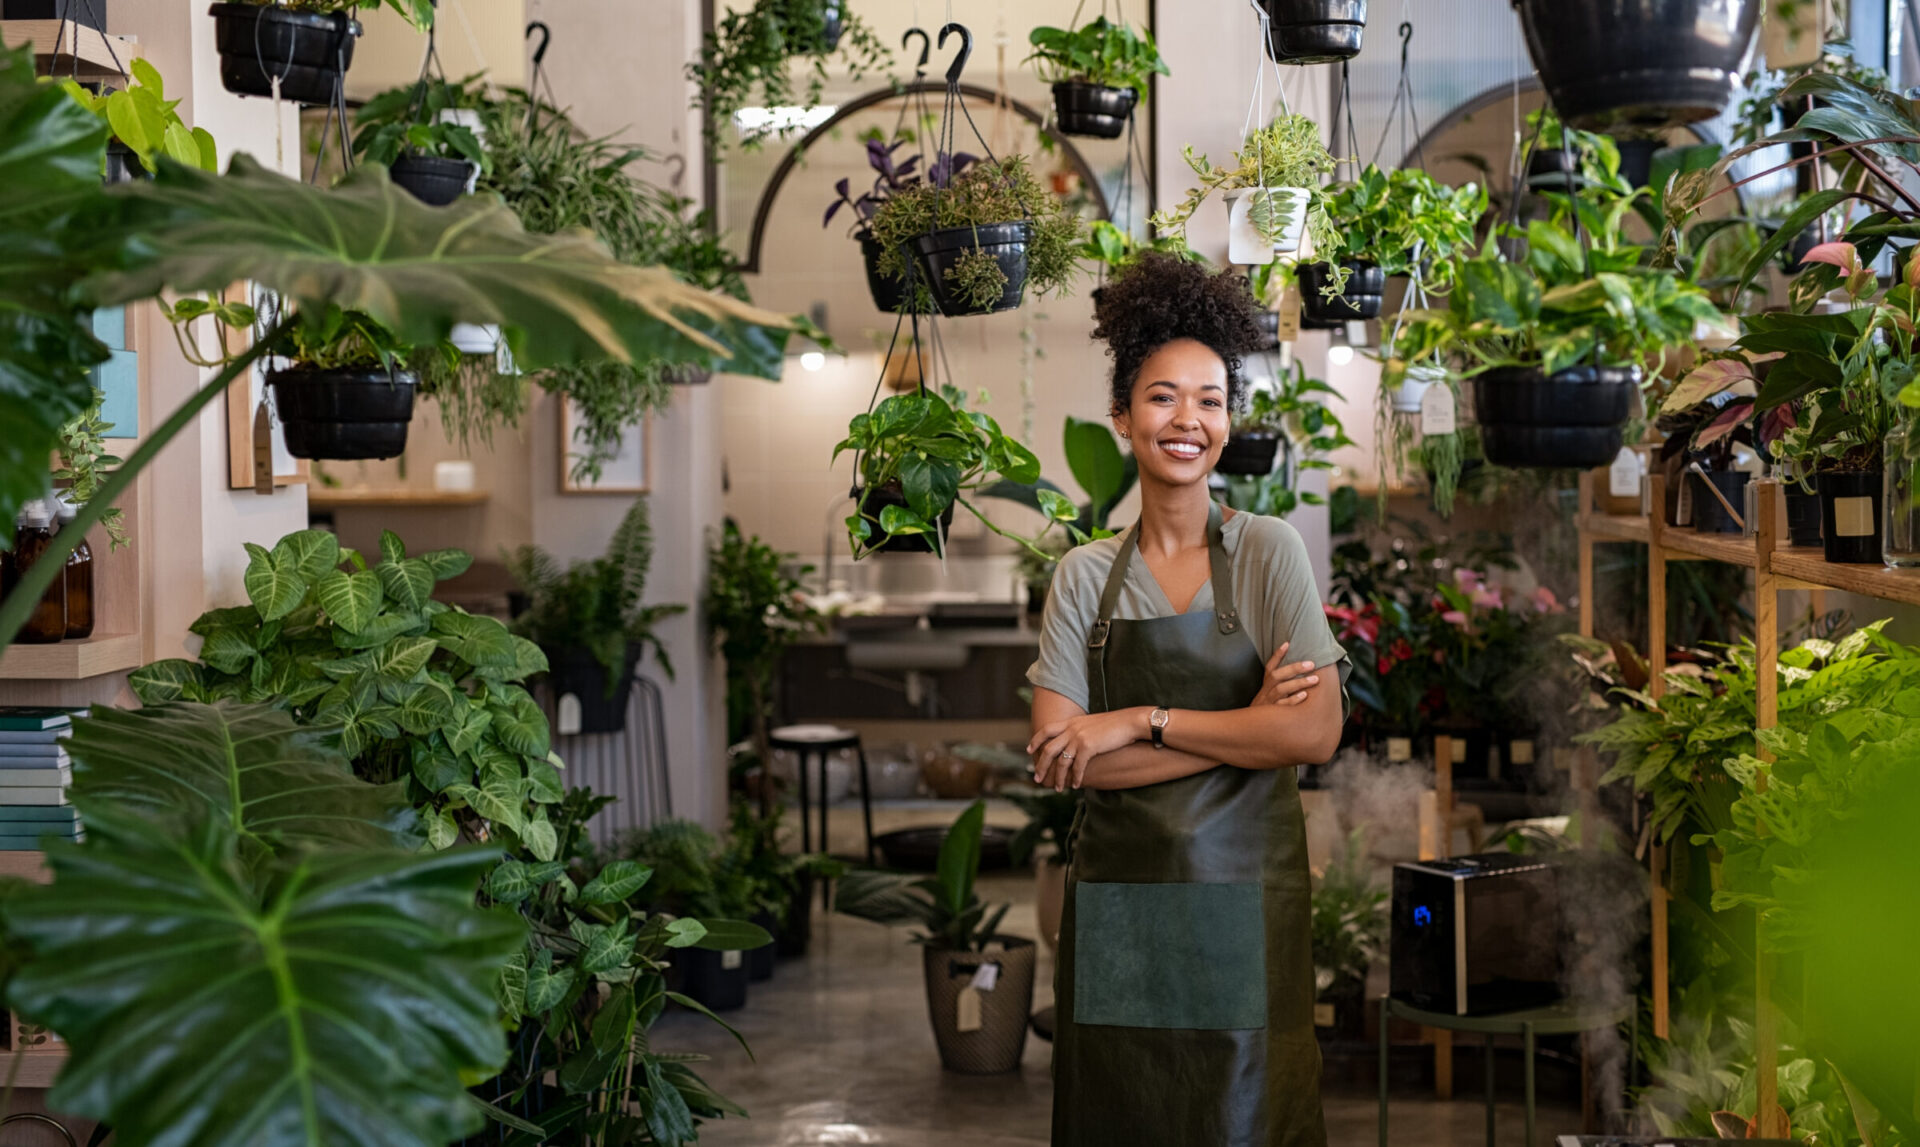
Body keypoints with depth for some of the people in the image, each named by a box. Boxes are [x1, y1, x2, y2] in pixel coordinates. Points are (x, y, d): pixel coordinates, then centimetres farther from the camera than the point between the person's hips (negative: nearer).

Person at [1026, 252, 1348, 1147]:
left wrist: (1143, 722, -11)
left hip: (1243, 892, -1)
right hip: (1117, 899, 2)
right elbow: (1059, 758, -6)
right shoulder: (1085, 576, 4)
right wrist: (1245, 728, -11)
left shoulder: (1267, 552, 0)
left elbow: (1316, 733, -10)